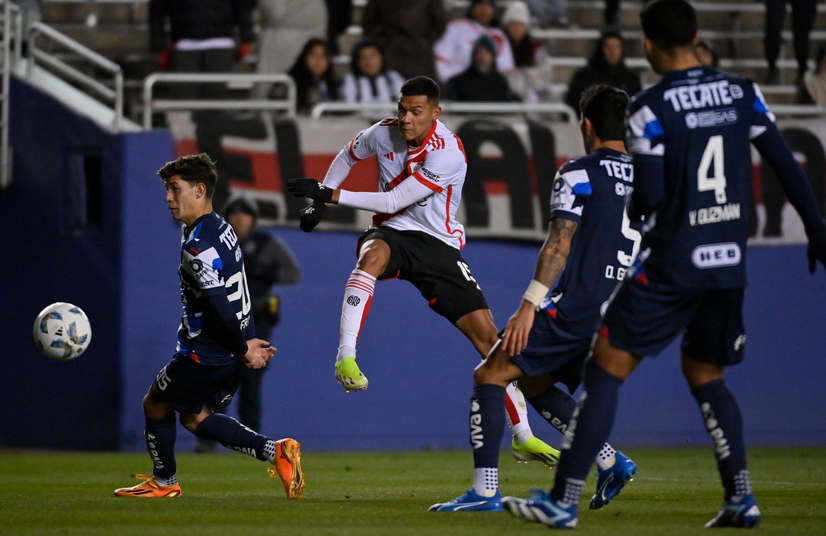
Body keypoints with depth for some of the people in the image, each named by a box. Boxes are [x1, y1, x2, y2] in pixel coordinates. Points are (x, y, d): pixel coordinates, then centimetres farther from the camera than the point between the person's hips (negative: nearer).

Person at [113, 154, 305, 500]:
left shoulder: (199, 246, -24)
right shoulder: (220, 227, 9)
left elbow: (219, 307, -28)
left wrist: (242, 347, -17)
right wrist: (244, 343, 16)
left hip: (205, 354, -9)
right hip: (230, 355, 9)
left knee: (155, 404, 13)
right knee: (194, 417, 21)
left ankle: (164, 482, 30)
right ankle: (274, 451, 8)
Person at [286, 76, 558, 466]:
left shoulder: (447, 153, -20)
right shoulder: (384, 133, -4)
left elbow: (393, 201, -22)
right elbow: (347, 157, 21)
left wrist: (332, 195, -20)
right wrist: (318, 201, 12)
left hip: (438, 244, -2)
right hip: (392, 233, 2)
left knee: (486, 334, -6)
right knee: (374, 254, -39)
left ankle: (523, 437, 7)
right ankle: (345, 358, -47)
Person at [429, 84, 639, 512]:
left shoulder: (578, 174, -5)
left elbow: (559, 243, -14)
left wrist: (528, 307, -16)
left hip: (576, 309, -7)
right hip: (620, 318, 7)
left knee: (490, 375, 1)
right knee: (534, 382, 23)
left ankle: (485, 490, -9)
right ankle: (609, 462, 10)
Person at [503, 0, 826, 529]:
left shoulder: (650, 108, -10)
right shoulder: (742, 93, 5)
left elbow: (649, 197, -14)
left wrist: (625, 209, 8)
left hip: (672, 265, -6)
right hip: (729, 263, 6)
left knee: (606, 368, 0)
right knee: (706, 375, 21)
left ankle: (564, 500, -4)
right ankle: (741, 498, 8)